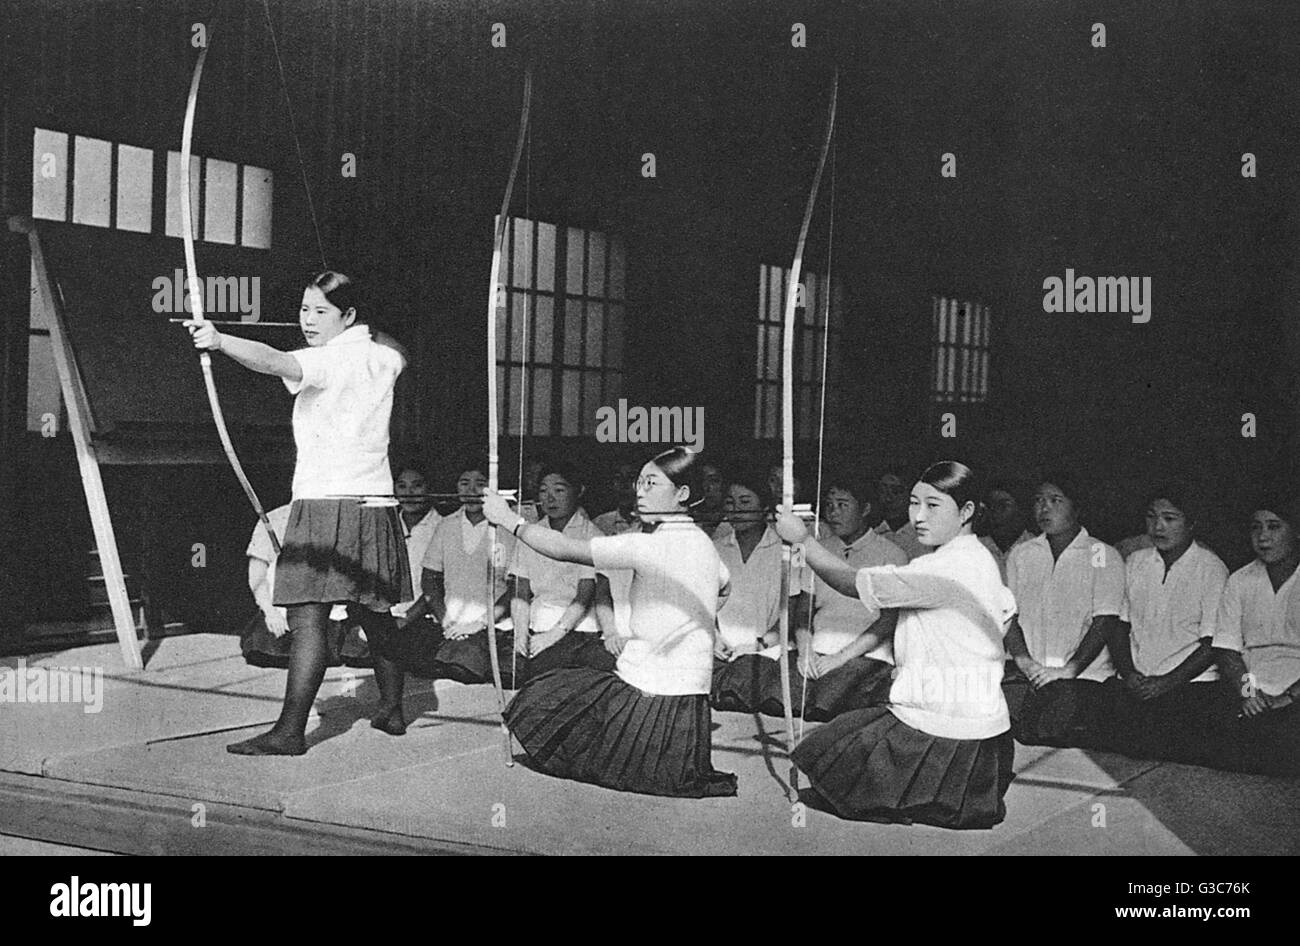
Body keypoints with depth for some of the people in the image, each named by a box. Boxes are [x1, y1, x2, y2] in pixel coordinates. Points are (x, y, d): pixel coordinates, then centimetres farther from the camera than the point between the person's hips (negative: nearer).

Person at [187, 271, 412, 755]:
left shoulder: (327, 360, -10)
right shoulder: (381, 357, 12)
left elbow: (274, 361, -32)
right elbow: (397, 351, 40)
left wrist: (219, 340, -45)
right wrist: (366, 330, 44)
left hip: (325, 499, -8)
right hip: (375, 501, 8)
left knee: (308, 616, -12)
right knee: (375, 613, 19)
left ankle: (290, 730, -17)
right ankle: (391, 709, 30)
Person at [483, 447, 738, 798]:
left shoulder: (653, 546, -20)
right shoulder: (704, 544, 5)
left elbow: (565, 550, -19)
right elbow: (723, 585, 29)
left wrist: (511, 520, -8)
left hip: (649, 698, -8)